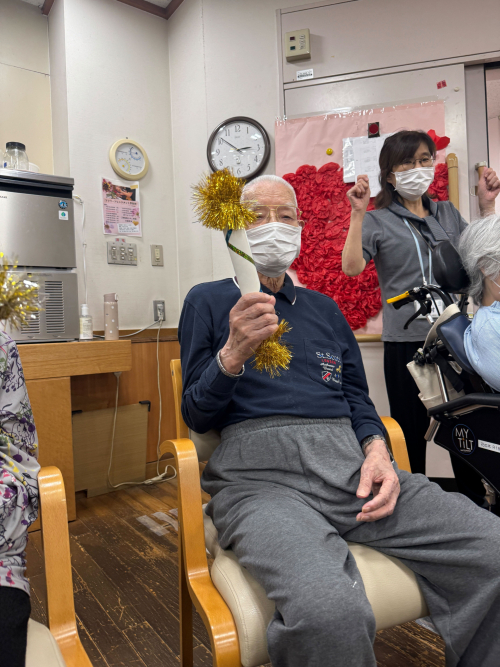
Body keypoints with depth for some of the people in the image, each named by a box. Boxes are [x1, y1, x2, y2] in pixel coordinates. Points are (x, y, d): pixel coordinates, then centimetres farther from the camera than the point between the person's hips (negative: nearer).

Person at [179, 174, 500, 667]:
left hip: (350, 461, 5)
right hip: (259, 469, -4)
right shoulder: (208, 301, 11)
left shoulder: (323, 307, 24)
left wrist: (376, 450, 0)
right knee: (329, 612, -34)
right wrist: (233, 354, -14)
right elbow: (195, 415, 5)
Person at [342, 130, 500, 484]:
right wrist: (358, 214, -16)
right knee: (412, 431, 4)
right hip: (406, 340, -3)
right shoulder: (378, 221, 3)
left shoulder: (448, 213, 15)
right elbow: (352, 266, -11)